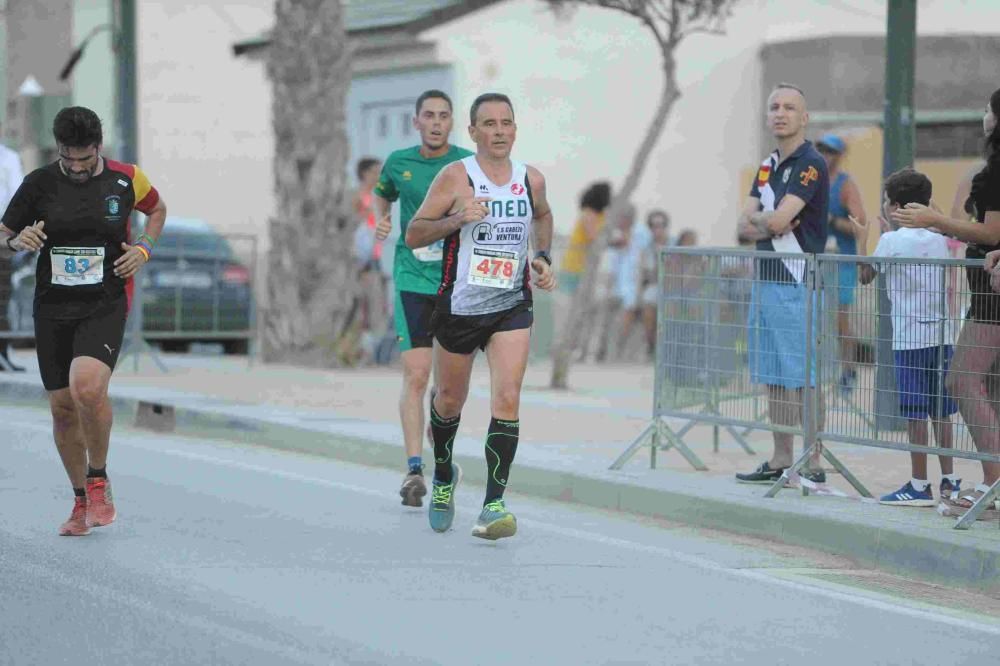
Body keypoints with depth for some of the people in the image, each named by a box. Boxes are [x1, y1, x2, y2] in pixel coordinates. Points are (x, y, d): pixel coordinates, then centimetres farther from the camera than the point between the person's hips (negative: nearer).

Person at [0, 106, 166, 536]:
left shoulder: (126, 179, -1)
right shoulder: (39, 184, -1)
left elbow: (157, 209, 20)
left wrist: (144, 248, 2)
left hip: (105, 306, -2)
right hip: (52, 309, 2)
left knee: (87, 388, -26)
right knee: (63, 408, 5)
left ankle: (98, 480, -3)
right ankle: (82, 501, 23)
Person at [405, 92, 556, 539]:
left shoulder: (532, 179, 2)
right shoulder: (456, 177, -10)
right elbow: (413, 235, -10)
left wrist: (543, 258, 10)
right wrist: (456, 219, -26)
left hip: (512, 308, 2)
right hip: (459, 306, -2)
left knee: (507, 399, -15)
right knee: (450, 400, 14)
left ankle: (493, 505, -14)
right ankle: (443, 475, 42)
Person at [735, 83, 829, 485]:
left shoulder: (810, 164, -10)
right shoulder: (767, 166, 17)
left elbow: (777, 220, -19)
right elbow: (746, 228, 11)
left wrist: (758, 218, 2)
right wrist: (768, 224, -9)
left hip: (798, 284, -9)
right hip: (765, 280, 9)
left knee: (803, 378, -7)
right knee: (774, 377, 11)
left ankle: (813, 464, -4)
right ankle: (780, 460, 16)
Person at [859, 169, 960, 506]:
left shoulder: (892, 241, -7)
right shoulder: (939, 239, 9)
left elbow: (865, 276, 4)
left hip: (910, 338, -6)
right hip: (941, 334, 6)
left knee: (915, 413, -3)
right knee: (940, 412, 11)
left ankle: (919, 486, -2)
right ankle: (949, 480, 14)